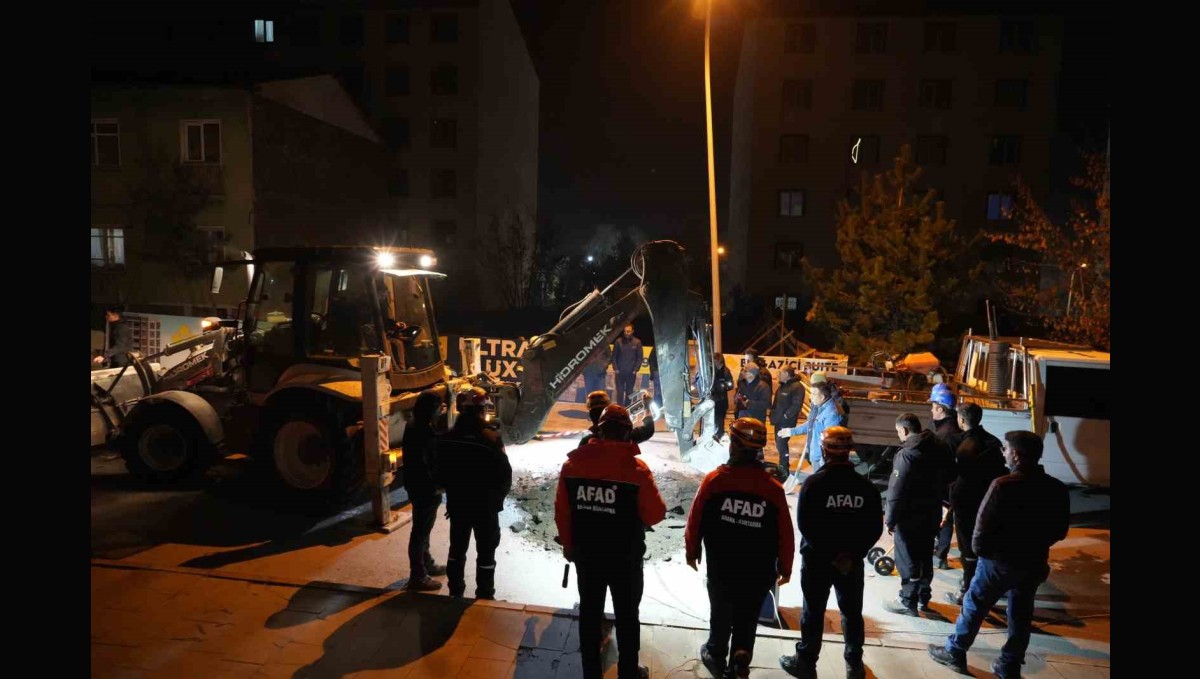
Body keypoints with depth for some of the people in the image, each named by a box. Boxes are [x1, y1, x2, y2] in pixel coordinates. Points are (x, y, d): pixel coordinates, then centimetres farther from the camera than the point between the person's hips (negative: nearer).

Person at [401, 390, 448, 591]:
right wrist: (433, 487, -19)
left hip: (420, 487, 10)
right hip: (424, 490, -10)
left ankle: (426, 564, 39)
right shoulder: (421, 432, -25)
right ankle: (417, 576, 11)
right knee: (420, 531, 1)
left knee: (423, 529, 23)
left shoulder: (418, 426, 7)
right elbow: (421, 464, -26)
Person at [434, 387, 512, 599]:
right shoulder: (490, 438, -20)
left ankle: (455, 592, 31)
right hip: (485, 505, -4)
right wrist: (498, 497, 2)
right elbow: (504, 473, -15)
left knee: (457, 548, 20)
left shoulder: (447, 438, -6)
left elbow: (440, 472, 3)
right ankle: (484, 597, 17)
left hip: (457, 503, 5)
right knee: (485, 552, 9)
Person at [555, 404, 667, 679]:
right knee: (627, 615, 16)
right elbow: (656, 515, -13)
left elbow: (561, 512, -3)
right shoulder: (636, 468, -20)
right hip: (625, 557, -3)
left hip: (586, 555, 3)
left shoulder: (572, 463, -10)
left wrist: (568, 545, 10)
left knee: (589, 613, 19)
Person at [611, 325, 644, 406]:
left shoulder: (637, 342, 0)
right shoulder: (618, 341, 1)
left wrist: (636, 369, -5)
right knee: (620, 392, 0)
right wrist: (615, 368, -3)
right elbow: (614, 356, 4)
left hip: (631, 373, 0)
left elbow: (640, 357, 2)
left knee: (629, 392, 7)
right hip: (620, 372, 0)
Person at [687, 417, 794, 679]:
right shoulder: (773, 488, -15)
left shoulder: (714, 479, -18)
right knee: (747, 617, 22)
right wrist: (785, 567, 7)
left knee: (720, 612, 24)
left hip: (720, 566, 1)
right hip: (759, 570, 0)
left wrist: (692, 550, 7)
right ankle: (741, 658, 23)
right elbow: (785, 534, -9)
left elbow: (696, 519, -11)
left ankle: (716, 655, 42)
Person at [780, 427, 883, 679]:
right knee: (852, 611, 19)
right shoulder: (865, 486, -5)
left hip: (817, 559, -3)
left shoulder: (813, 483, -16)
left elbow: (804, 525, -18)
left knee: (813, 612, 10)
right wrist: (853, 554, -3)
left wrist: (828, 553, -9)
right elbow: (875, 528, -4)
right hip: (852, 561, 3)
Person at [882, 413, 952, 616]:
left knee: (908, 560, 5)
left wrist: (890, 519, -12)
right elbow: (943, 480, 11)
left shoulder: (907, 455, -24)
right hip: (931, 513, 8)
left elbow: (897, 492, -21)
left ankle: (907, 601, 14)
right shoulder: (937, 448, 0)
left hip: (910, 517, -8)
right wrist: (936, 504, 20)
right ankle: (924, 597, 33)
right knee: (925, 557, 20)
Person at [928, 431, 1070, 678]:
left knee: (973, 607, 10)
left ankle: (954, 653, 24)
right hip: (1034, 563, 6)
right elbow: (1060, 530, 8)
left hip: (1000, 561, -5)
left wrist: (978, 549, -2)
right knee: (1021, 616, 17)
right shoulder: (1057, 489, -3)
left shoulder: (1004, 485, -23)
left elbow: (984, 524, -20)